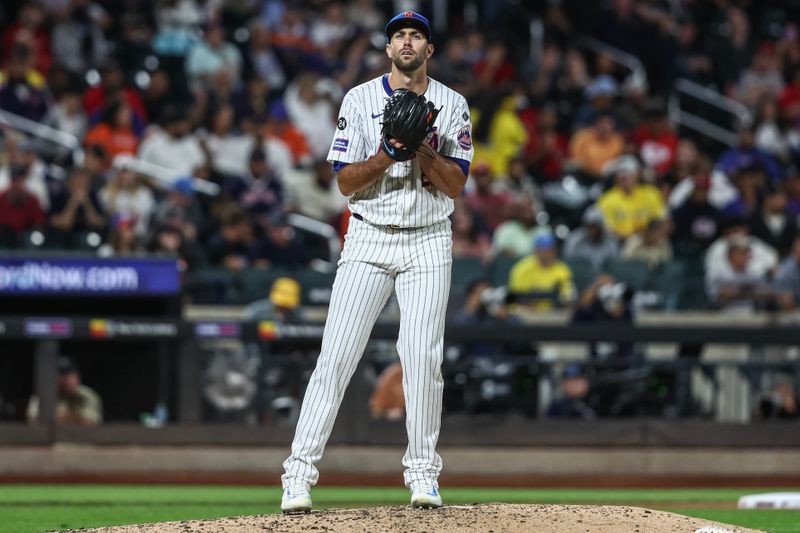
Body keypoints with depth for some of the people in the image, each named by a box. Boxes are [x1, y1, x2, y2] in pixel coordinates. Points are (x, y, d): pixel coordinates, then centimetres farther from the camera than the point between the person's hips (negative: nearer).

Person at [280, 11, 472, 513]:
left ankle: (423, 472, 3)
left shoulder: (452, 105, 5)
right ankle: (300, 472, -8)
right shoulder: (360, 99, 3)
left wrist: (422, 148, -17)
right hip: (369, 240, -1)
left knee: (423, 355, -9)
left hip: (428, 242, 1)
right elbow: (346, 181, -2)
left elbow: (456, 185, -2)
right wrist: (387, 154, -19)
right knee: (336, 355, -8)